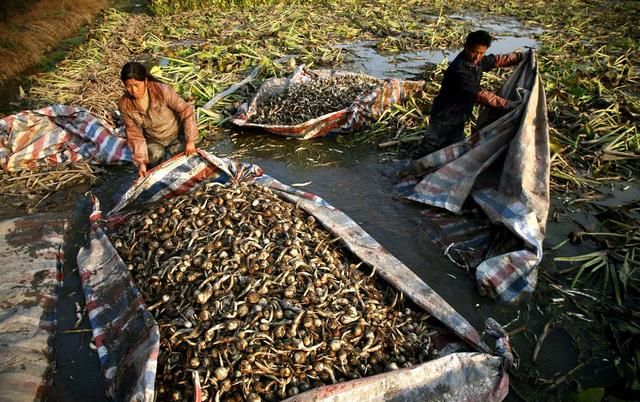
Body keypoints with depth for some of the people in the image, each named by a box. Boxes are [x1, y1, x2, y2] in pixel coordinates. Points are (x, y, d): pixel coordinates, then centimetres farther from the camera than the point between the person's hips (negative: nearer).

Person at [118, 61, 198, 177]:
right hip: (153, 141, 2)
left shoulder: (162, 90, -27)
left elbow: (186, 111, -19)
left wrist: (190, 140, -23)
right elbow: (135, 134, -11)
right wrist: (141, 162, -21)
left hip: (176, 136, -2)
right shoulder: (124, 105, -17)